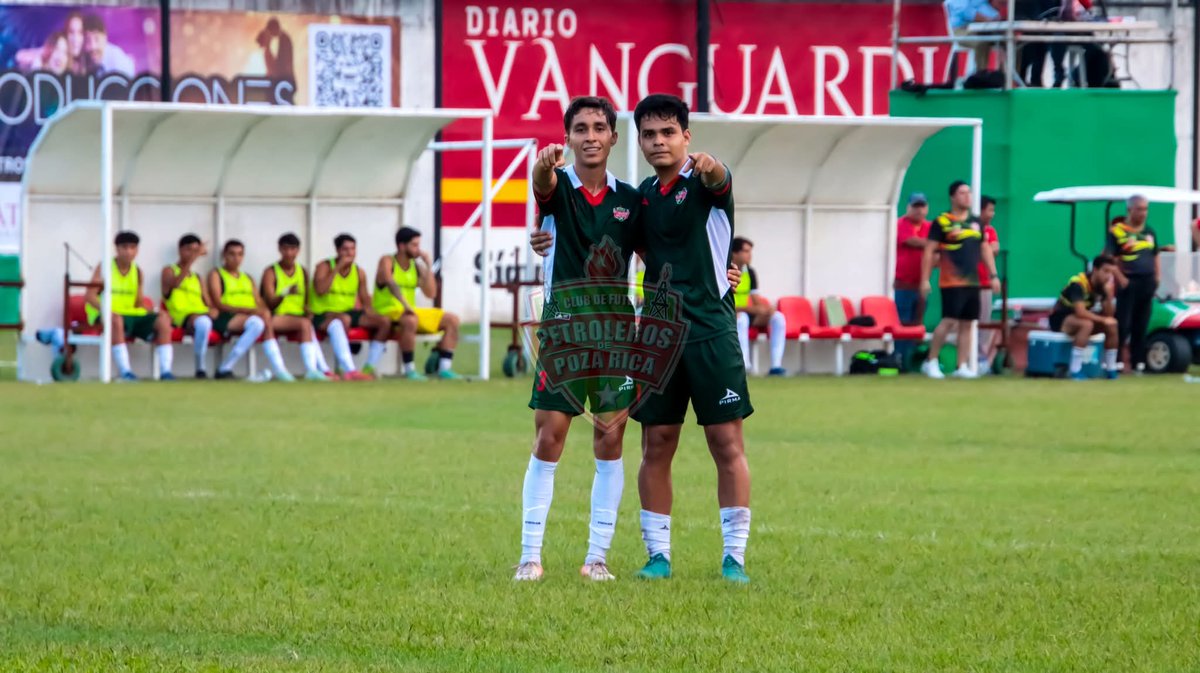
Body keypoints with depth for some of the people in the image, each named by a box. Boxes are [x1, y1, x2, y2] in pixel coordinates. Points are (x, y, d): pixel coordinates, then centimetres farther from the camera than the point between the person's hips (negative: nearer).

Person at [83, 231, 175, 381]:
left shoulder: (138, 272, 14)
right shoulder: (104, 268, 0)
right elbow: (90, 296, -9)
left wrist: (146, 312, -6)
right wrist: (103, 309, -27)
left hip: (132, 315, 5)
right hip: (107, 316, -5)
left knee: (163, 319, -17)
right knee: (115, 319, -41)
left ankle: (165, 371, -25)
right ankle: (125, 371, -46)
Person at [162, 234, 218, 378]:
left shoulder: (196, 278, 32)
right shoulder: (169, 271, 14)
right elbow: (175, 283, -12)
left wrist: (213, 310, -2)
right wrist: (194, 258, -15)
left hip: (203, 315, 5)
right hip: (182, 317, -5)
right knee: (202, 322, -45)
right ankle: (200, 369, -31)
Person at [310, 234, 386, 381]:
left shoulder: (359, 273, 10)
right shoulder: (324, 267, -4)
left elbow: (366, 302, 12)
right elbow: (320, 290, -22)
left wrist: (373, 317, -7)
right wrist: (337, 268, -20)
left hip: (349, 312, 6)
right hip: (323, 316, -6)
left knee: (384, 322, -11)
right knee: (343, 319, -41)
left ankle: (369, 368, -7)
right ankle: (349, 370, -50)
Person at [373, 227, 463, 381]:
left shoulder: (416, 266, 11)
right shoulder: (387, 262, -7)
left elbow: (431, 293, 4)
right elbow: (391, 283, -26)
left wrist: (429, 266, -3)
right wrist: (406, 306, -39)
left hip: (410, 312, 8)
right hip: (388, 313, -8)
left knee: (452, 320, -2)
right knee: (410, 320, -41)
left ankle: (444, 368, -8)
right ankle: (410, 370, -32)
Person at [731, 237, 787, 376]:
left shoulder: (750, 273, 8)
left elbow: (756, 300, 9)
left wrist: (765, 309, -14)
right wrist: (752, 309, -26)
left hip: (746, 313, 7)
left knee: (778, 317, -12)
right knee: (741, 318, -39)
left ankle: (776, 365, -22)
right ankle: (744, 365, -42)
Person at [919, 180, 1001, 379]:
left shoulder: (976, 222, 13)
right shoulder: (941, 222, -5)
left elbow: (985, 250, 20)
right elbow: (929, 251, -6)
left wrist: (993, 275, 14)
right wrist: (925, 279, -11)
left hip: (972, 282, 6)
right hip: (952, 282, -6)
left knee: (967, 324, 5)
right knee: (949, 321, -12)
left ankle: (962, 366, 9)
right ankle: (931, 361, 0)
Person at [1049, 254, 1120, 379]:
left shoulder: (1103, 285, -3)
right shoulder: (1078, 284, -26)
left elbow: (1109, 314, -7)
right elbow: (1080, 312, -37)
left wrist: (1109, 295, -23)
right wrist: (1103, 319, -29)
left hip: (1078, 319, 8)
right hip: (1060, 319, -8)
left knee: (1112, 325, -9)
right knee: (1086, 324, -36)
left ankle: (1111, 369, -2)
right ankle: (1075, 370, -33)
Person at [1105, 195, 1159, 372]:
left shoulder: (1149, 232, 14)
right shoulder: (1116, 231, -7)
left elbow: (1155, 257, 22)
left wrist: (1158, 277, 9)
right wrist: (1120, 279, -17)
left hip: (1147, 282, 6)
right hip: (1129, 283, -6)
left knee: (1141, 325, 9)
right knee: (1123, 324, -8)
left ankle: (1138, 361, 14)